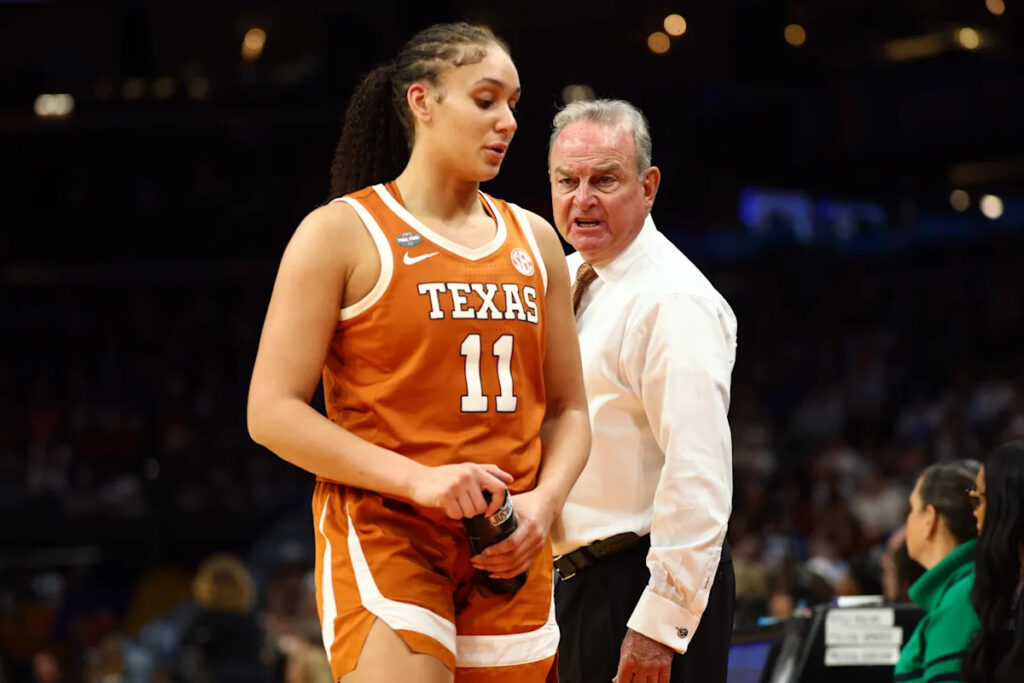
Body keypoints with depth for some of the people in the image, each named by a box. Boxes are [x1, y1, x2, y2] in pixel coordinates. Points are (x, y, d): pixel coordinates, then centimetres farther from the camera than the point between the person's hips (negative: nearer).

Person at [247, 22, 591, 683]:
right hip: (383, 538, -5)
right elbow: (272, 411, -7)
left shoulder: (534, 240, 14)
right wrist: (417, 479, -17)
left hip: (508, 552, 5)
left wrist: (545, 501, -4)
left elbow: (567, 410, 18)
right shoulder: (343, 232, -2)